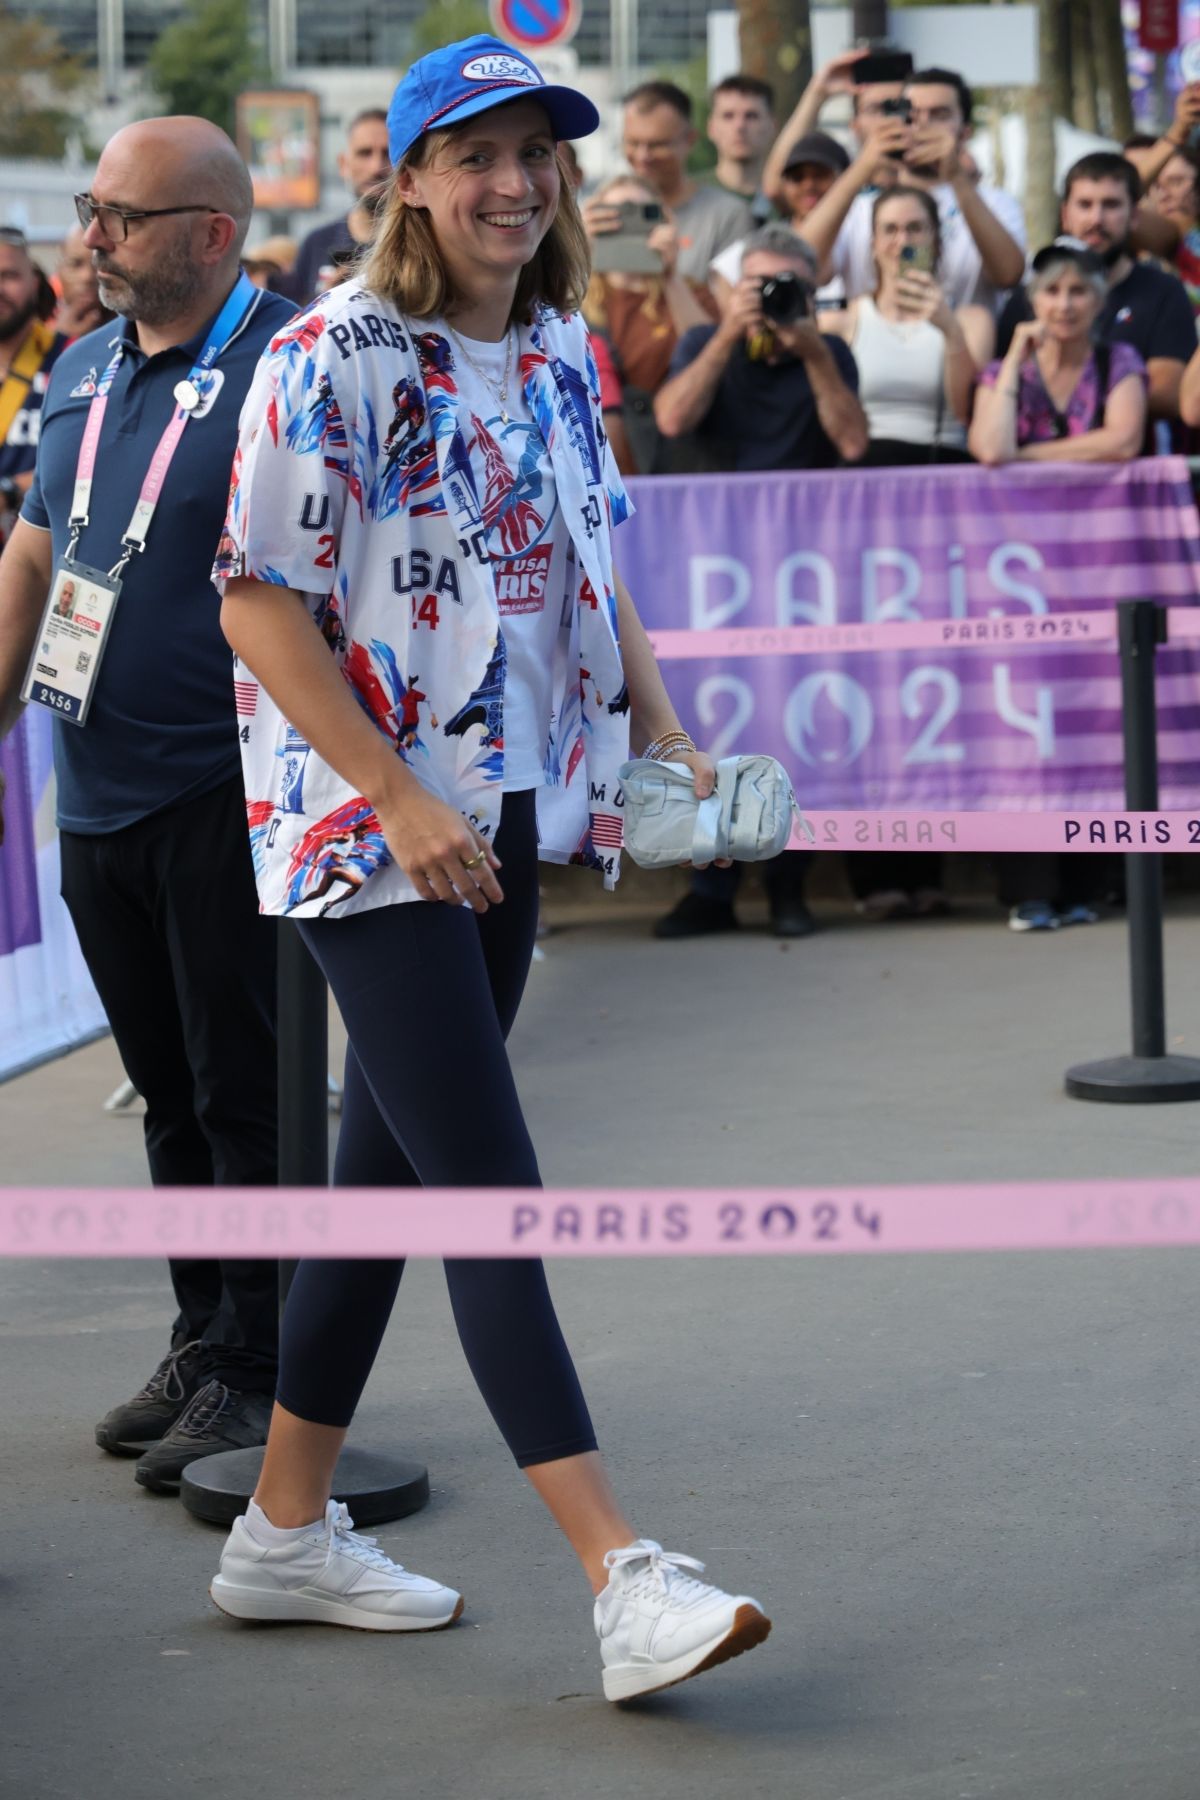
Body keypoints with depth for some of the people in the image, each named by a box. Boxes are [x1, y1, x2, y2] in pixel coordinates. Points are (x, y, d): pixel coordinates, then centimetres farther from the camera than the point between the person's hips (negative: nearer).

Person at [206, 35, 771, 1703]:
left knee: (391, 1173, 13)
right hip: (367, 827, -7)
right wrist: (401, 796, -18)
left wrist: (657, 722, 7)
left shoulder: (561, 356, 10)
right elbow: (260, 604, -13)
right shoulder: (332, 359, -11)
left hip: (512, 826, 7)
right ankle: (624, 1576, -15)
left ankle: (288, 1526, 25)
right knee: (488, 1189, -11)